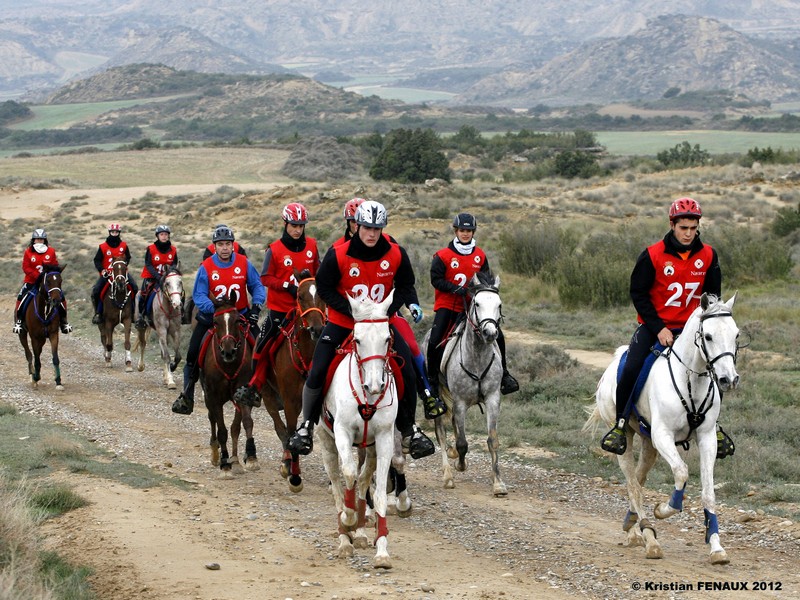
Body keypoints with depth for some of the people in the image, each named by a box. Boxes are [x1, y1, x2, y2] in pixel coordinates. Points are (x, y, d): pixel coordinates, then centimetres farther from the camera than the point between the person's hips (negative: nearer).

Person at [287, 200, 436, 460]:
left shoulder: (396, 255, -12)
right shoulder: (338, 255, -18)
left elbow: (406, 286, 1)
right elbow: (324, 287, -9)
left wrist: (389, 308, -15)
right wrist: (350, 310, -20)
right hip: (342, 322, -2)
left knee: (407, 372, -6)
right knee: (317, 373, -12)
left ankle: (409, 429, 14)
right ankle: (307, 426, 9)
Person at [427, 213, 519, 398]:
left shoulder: (480, 256, 5)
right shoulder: (443, 256, -8)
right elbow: (436, 279, -9)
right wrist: (455, 288, -21)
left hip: (472, 305, 3)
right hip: (447, 305, -3)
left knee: (497, 336, -6)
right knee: (435, 341, -17)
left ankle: (503, 374, 10)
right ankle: (432, 379, 1)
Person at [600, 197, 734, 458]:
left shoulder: (707, 256, -4)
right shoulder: (653, 256, -14)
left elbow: (713, 294, 6)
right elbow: (638, 293, -9)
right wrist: (659, 329, -15)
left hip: (690, 327, 3)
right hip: (654, 325, -3)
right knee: (631, 370, -21)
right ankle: (620, 425, -4)